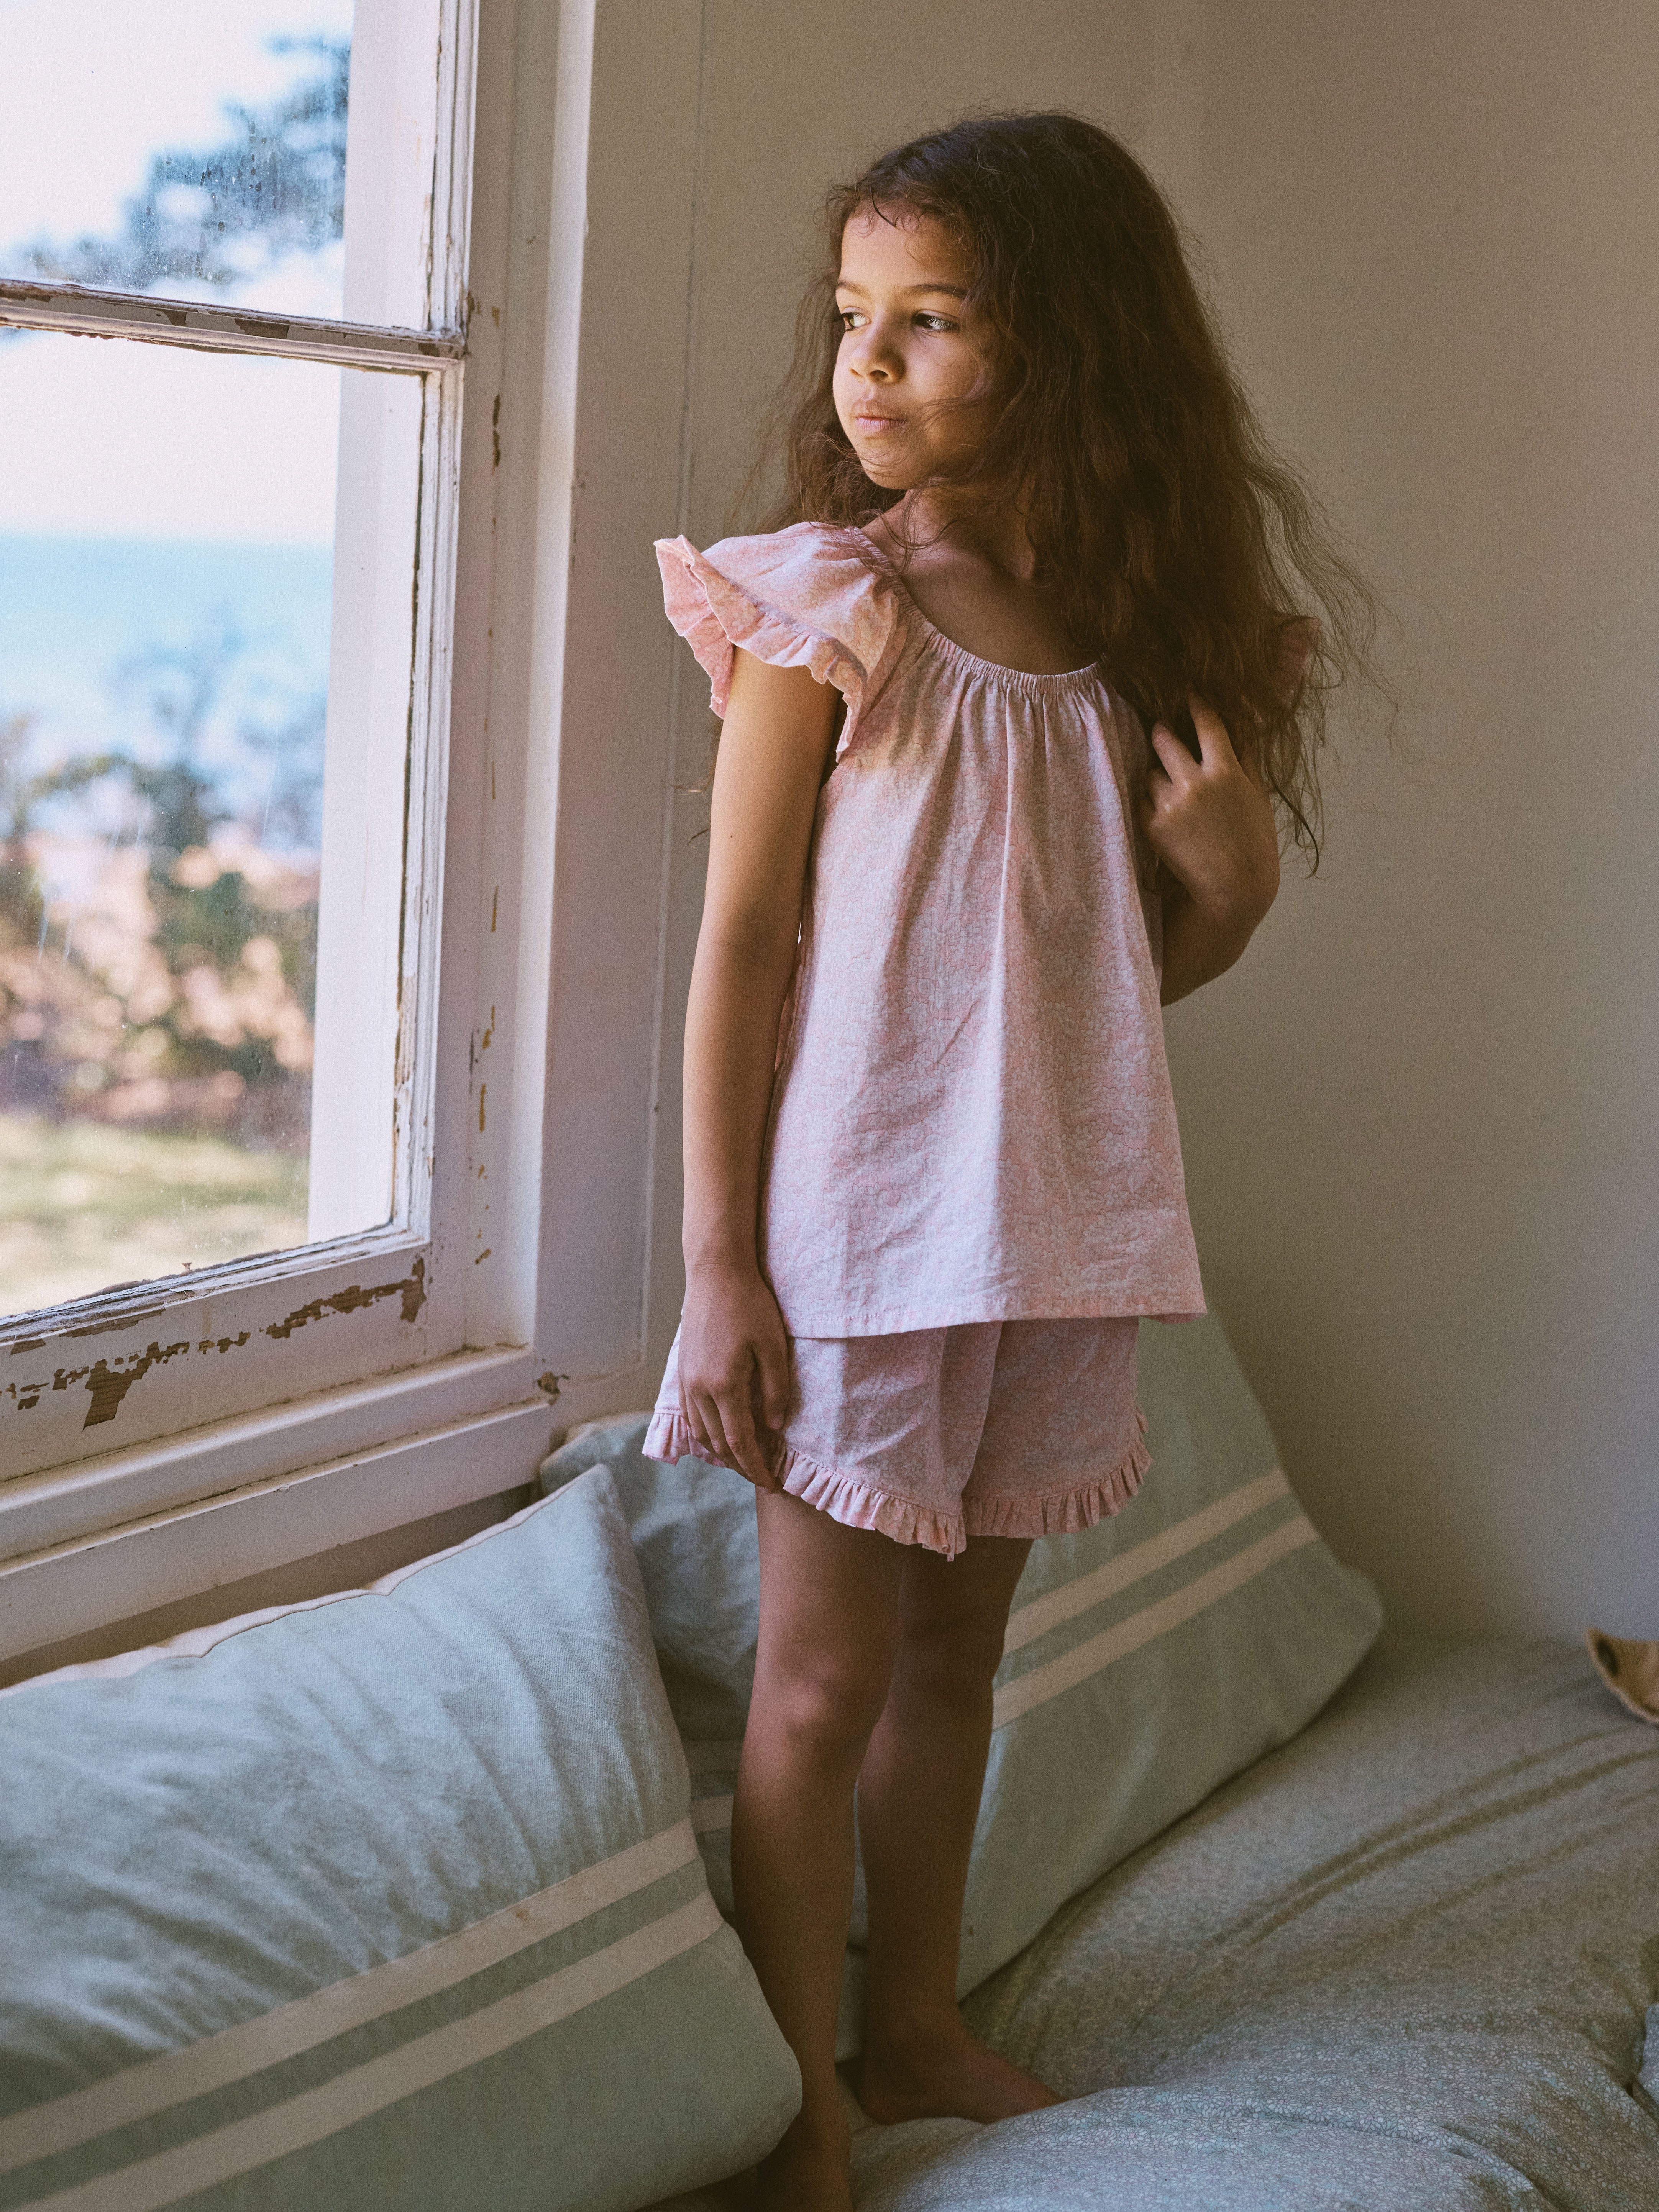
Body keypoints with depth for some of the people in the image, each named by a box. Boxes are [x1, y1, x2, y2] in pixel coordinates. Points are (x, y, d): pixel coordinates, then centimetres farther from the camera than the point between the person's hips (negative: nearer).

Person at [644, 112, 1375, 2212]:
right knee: (825, 1678, 2)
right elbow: (740, 941, -9)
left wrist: (1232, 879, -8)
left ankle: (917, 2030, 34)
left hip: (1057, 1219, 5)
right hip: (859, 1223, -5)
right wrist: (719, 1266, -12)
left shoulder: (1134, 639, 5)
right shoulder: (824, 610, -9)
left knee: (954, 1650, 18)